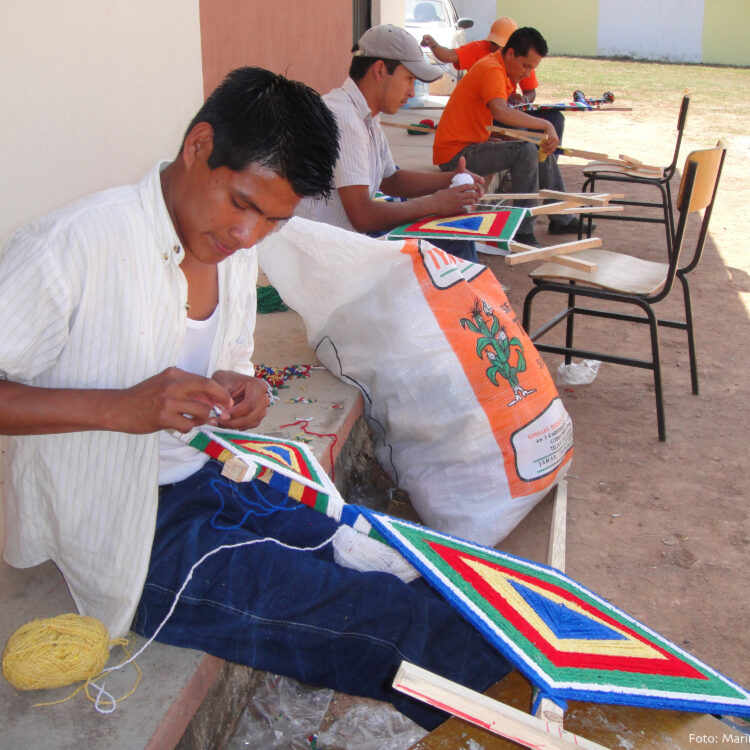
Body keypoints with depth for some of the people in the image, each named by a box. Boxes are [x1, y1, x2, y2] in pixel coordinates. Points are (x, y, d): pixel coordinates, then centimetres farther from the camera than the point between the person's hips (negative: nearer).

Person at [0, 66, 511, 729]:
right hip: (127, 538, -7)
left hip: (212, 477, 7)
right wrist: (120, 407, -31)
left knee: (406, 577, -5)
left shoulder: (235, 248, 4)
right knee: (380, 615, -15)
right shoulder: (73, 246, -21)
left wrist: (238, 392, -8)